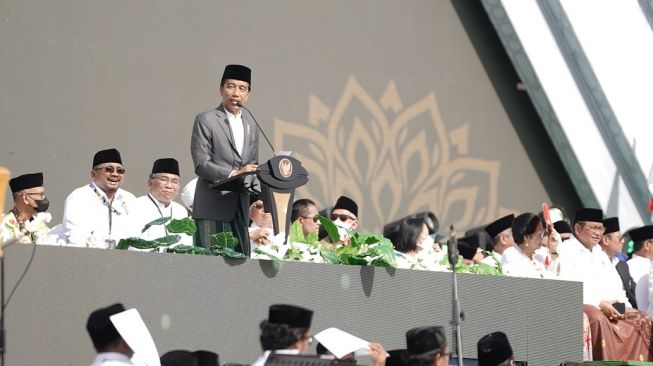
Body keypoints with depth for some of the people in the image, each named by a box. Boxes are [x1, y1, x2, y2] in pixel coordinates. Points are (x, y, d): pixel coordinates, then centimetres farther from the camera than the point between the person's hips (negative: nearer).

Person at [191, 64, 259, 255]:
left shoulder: (250, 123, 16)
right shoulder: (206, 120, -2)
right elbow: (201, 165, -9)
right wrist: (233, 174, -20)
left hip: (240, 207, 6)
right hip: (212, 206, -6)